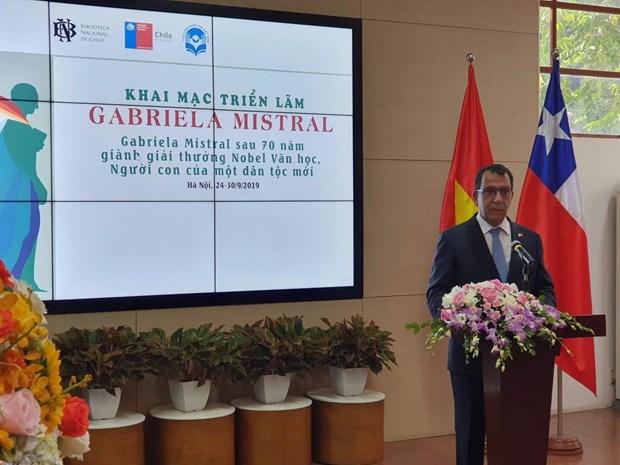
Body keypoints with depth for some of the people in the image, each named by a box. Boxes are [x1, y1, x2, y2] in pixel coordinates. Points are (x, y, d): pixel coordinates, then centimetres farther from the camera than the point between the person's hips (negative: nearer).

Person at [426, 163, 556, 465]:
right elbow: (436, 293, -3)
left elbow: (545, 288, 12)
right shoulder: (453, 239, -1)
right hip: (472, 355, -2)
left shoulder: (530, 239, 10)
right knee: (471, 435, 8)